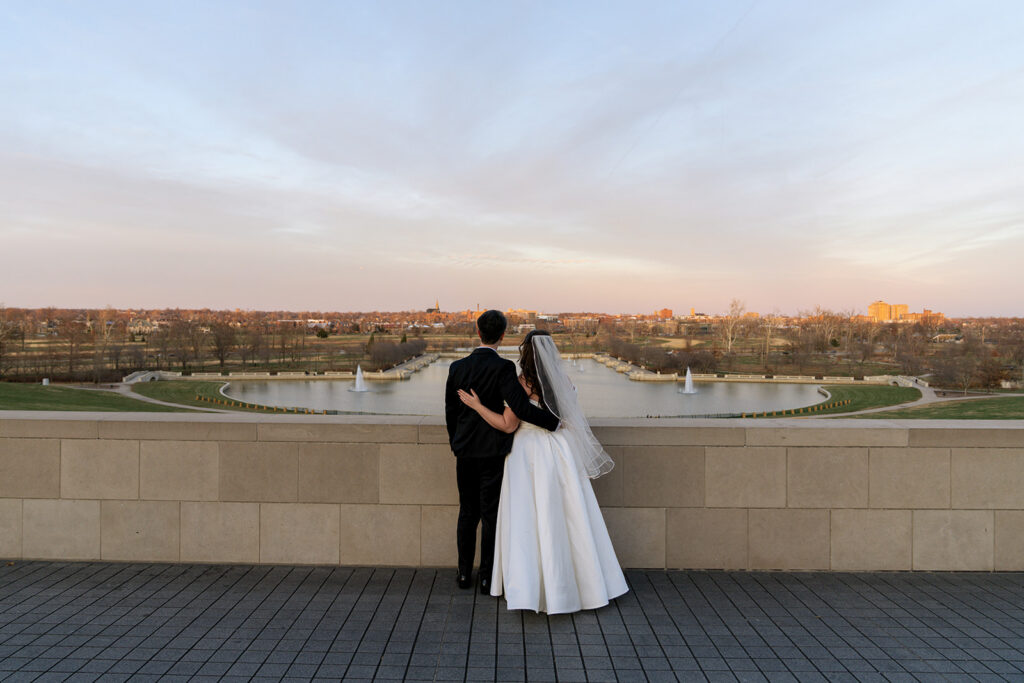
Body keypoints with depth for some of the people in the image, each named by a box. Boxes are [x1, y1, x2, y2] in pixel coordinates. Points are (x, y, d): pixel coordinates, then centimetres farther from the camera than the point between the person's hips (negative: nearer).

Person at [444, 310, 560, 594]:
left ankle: (465, 573, 24)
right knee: (490, 515, 6)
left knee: (467, 513, 16)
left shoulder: (457, 367, 1)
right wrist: (555, 421, -13)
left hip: (465, 452, 5)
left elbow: (450, 412, 8)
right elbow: (521, 407, -26)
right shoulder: (503, 368, -16)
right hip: (493, 452, -4)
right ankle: (487, 578, 14)